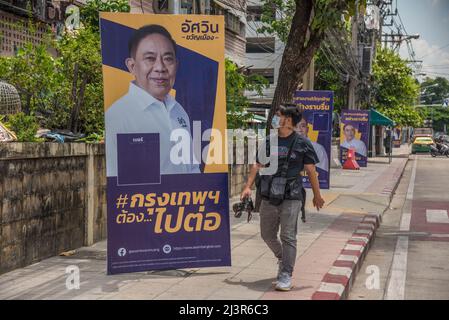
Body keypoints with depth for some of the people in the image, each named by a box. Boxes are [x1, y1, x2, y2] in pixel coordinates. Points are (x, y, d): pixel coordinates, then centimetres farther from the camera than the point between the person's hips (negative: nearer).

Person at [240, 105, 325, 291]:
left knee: (288, 237, -4)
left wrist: (317, 195, 4)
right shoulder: (269, 142, 9)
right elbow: (258, 166, 12)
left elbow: (311, 171, 1)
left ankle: (286, 276, 3)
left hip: (291, 198, -5)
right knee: (267, 234, 13)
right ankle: (282, 259, 39)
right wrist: (248, 186, 1)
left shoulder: (302, 143, -3)